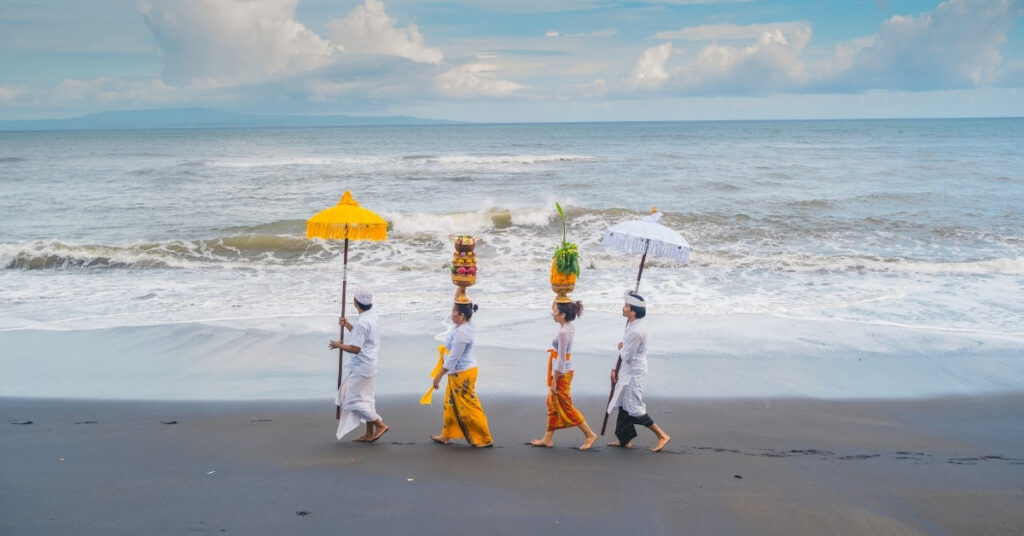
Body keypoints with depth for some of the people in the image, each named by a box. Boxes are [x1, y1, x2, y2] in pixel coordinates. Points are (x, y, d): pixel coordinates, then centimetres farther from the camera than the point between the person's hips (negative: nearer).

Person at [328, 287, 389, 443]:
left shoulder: (361, 323, -23)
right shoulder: (372, 317, 7)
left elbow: (356, 348, -24)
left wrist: (339, 345, -10)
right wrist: (347, 325, 16)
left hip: (361, 367, -10)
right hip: (369, 364, 10)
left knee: (353, 400, -2)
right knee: (365, 398, 16)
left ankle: (379, 424, -1)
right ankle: (369, 433, 21)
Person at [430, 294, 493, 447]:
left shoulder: (462, 333, -27)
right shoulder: (462, 327, 2)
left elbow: (453, 358, -23)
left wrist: (439, 376, -17)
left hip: (463, 374, -10)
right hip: (457, 373, 10)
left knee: (469, 407, -2)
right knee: (451, 404, 19)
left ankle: (485, 439, 8)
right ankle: (446, 436, 31)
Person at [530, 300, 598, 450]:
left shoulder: (563, 333, -25)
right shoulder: (570, 327, 0)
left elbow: (561, 359, -22)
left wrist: (554, 381, -18)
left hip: (561, 373, -10)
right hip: (566, 370, 10)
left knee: (565, 406, 2)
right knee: (552, 404, 16)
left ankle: (589, 434, 11)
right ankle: (548, 439, 25)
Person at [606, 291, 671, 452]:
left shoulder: (636, 331, -27)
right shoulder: (634, 325, 6)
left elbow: (626, 356, -22)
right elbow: (626, 354, 14)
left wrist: (621, 348, -1)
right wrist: (616, 370, 17)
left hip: (634, 374, -10)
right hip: (629, 372, 10)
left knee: (635, 409, -6)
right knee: (624, 406, 17)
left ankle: (662, 436, 2)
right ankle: (624, 439, 27)